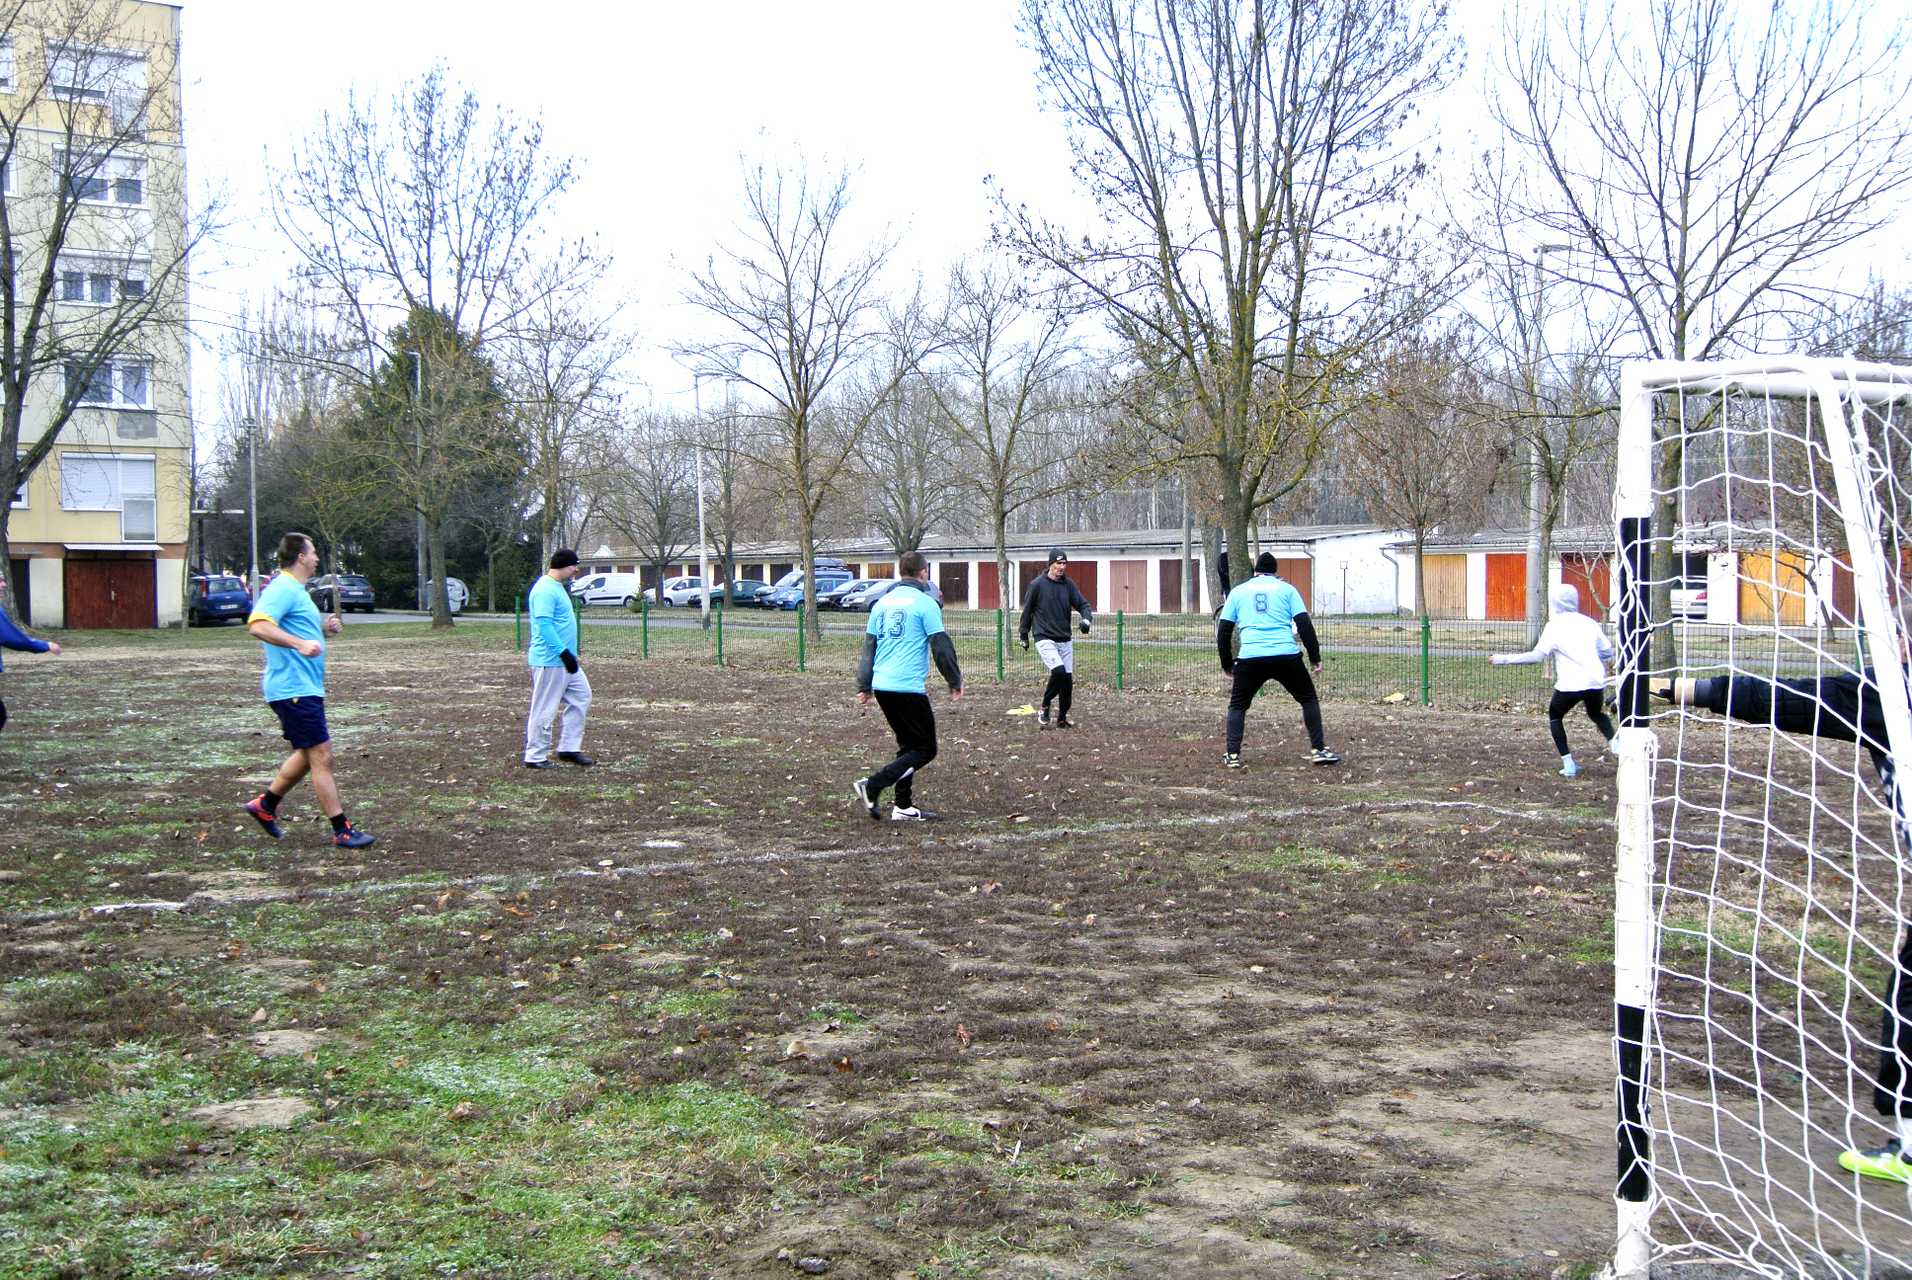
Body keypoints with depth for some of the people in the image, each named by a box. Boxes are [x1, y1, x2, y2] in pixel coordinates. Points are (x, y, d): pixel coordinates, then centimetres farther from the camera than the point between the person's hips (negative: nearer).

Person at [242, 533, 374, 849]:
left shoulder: (296, 591, 19)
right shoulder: (282, 589, -14)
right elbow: (258, 625, -29)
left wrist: (324, 629, 11)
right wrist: (300, 643, -40)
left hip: (306, 688, 11)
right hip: (292, 689, -11)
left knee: (308, 754, 19)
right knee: (321, 757, -7)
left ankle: (265, 804, 32)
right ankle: (341, 830, -4)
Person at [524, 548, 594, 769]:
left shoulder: (557, 587, 16)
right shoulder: (545, 590, -18)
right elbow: (543, 624, -26)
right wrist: (563, 652, -27)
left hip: (565, 660, 11)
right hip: (549, 662, -11)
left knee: (582, 697, 12)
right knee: (544, 710, -3)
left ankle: (568, 749, 17)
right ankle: (535, 757, 7)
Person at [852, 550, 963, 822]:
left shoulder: (882, 602, 14)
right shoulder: (925, 603, -6)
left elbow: (869, 645, 17)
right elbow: (941, 647, -6)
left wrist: (864, 687, 22)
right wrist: (955, 682, 5)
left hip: (881, 686, 8)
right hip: (908, 687, -8)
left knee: (908, 745, 19)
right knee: (925, 749, 0)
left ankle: (904, 807, 16)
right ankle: (872, 787, -13)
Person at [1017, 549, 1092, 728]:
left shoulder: (1068, 585, 6)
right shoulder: (1037, 584, -6)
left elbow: (1083, 604, 8)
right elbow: (1027, 610, 3)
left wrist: (1086, 618, -15)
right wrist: (1024, 634, 8)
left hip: (1065, 640, 5)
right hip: (1044, 638, -5)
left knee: (1068, 678, 2)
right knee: (1059, 671, -23)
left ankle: (1062, 718, 15)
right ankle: (1045, 706, -2)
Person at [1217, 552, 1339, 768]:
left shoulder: (1238, 592, 17)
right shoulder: (1286, 589, 13)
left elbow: (1223, 631, 14)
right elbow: (1304, 624, 5)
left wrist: (1227, 663, 22)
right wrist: (1315, 658, 9)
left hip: (1250, 658, 1)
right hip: (1286, 656, -1)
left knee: (1237, 706, 17)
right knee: (1309, 699, 16)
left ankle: (1232, 755, 7)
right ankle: (1318, 750, 11)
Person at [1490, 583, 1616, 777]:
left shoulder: (1554, 625, -3)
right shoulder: (1589, 623, 10)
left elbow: (1537, 655, -11)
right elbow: (1608, 650, 15)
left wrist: (1503, 659, -7)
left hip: (1570, 684, -4)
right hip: (1596, 681, 4)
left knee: (1555, 716, 19)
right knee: (1596, 713, 32)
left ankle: (1568, 764, 8)